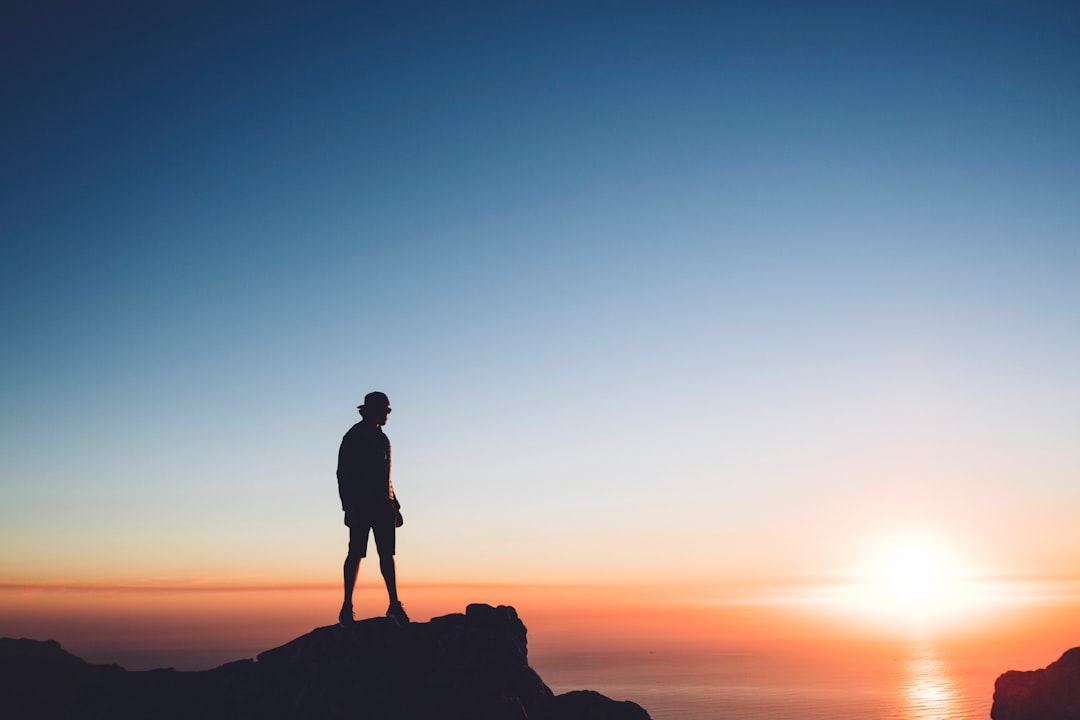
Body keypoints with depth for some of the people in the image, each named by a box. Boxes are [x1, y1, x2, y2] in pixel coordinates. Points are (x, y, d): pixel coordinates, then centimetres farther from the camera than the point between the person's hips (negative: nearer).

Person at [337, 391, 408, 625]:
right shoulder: (354, 437, -3)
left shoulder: (381, 437, 21)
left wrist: (394, 505, 20)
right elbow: (343, 473, -9)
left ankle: (394, 605, 3)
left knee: (387, 553, 3)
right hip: (361, 505, -7)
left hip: (382, 504, 7)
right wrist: (349, 507, -17)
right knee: (356, 553, -5)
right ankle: (347, 607, 1)